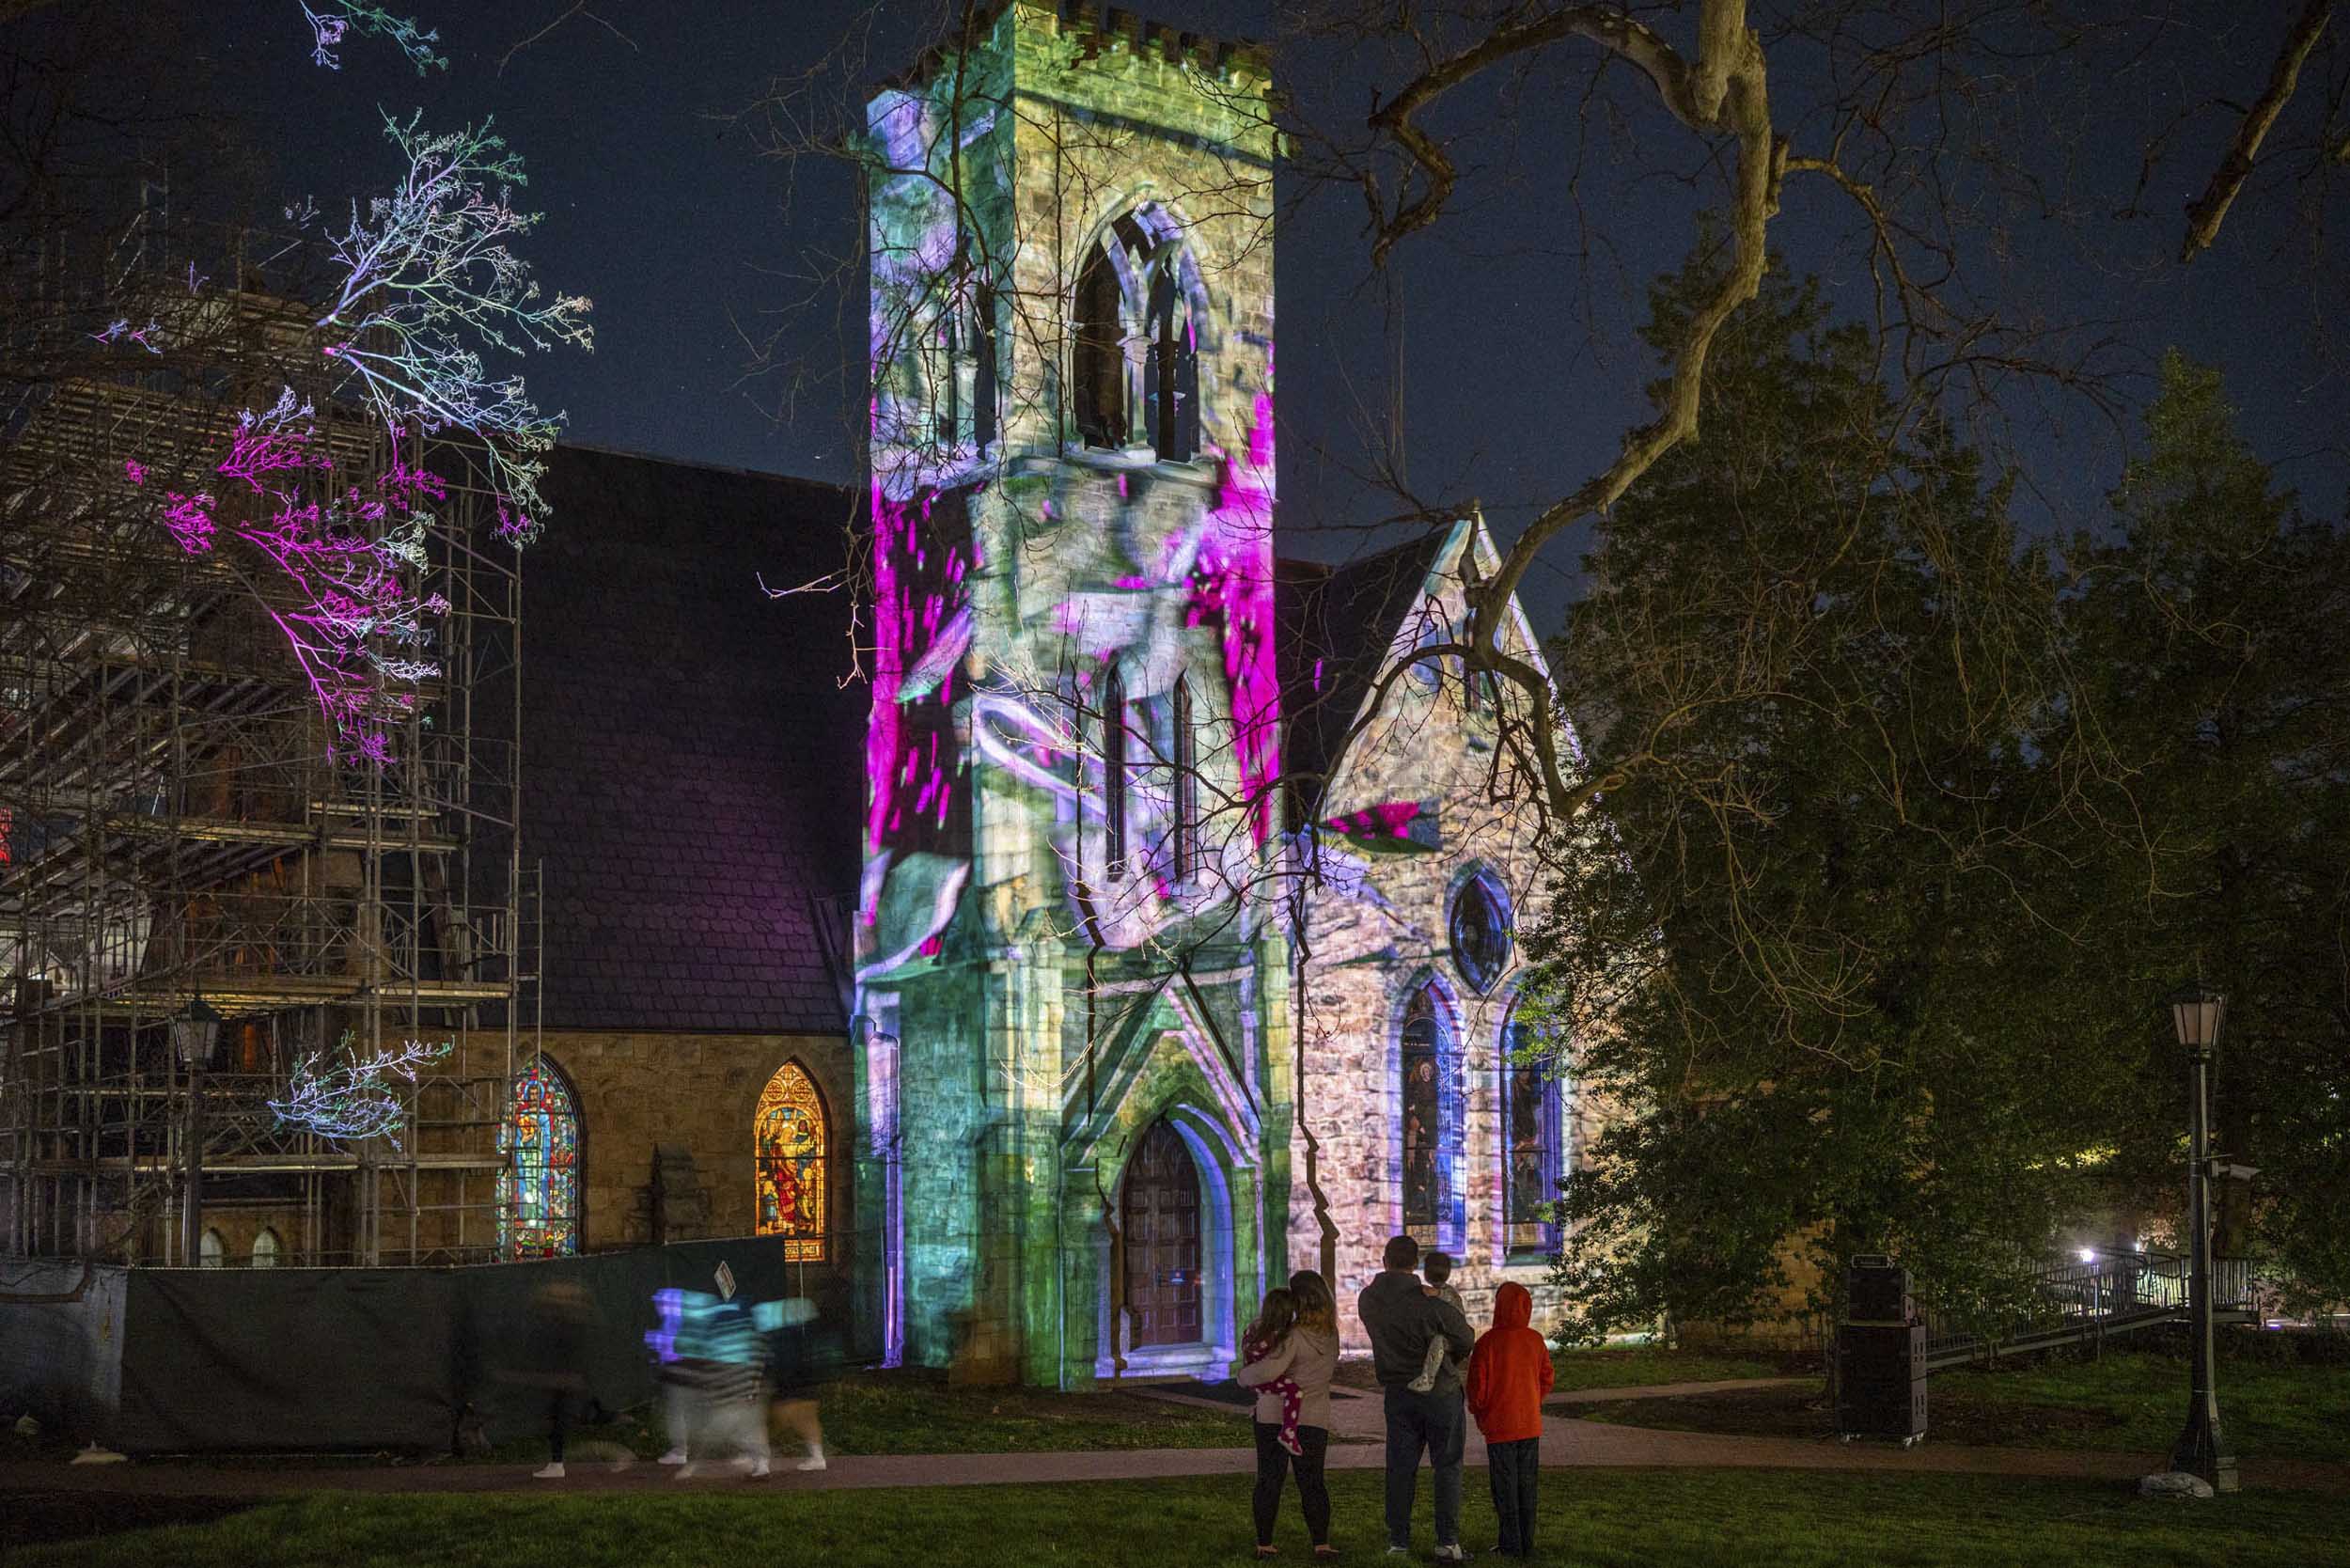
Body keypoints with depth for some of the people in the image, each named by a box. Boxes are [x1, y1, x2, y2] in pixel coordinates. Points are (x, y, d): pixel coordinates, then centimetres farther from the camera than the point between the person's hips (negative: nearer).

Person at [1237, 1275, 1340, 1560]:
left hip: (1274, 1416, -4)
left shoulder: (1295, 1336, -18)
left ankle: (1264, 1544, 11)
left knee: (1268, 1480, 7)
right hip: (1314, 1418, 4)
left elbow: (1270, 1369, -28)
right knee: (1311, 1482, 12)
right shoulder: (1331, 1335, 0)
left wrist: (1243, 1377, -9)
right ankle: (1321, 1543, 7)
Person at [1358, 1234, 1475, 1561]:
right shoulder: (1431, 1304, -19)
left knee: (1400, 1468, 9)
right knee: (1447, 1466, 6)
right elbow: (1467, 1344, -8)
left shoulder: (1368, 1300, -5)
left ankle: (1398, 1543, 9)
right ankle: (1447, 1543, 3)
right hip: (1440, 1393, -4)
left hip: (1397, 1395, 4)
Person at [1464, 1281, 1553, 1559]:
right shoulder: (1535, 1341, -2)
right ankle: (1527, 1544, 15)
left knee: (1505, 1486, 4)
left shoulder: (1488, 1341, -15)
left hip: (1499, 1426, -4)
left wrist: (1478, 1412, 7)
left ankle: (1511, 1545, 5)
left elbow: (1477, 1383, -11)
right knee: (1527, 1485, 12)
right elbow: (1546, 1380, 6)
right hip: (1530, 1425, 4)